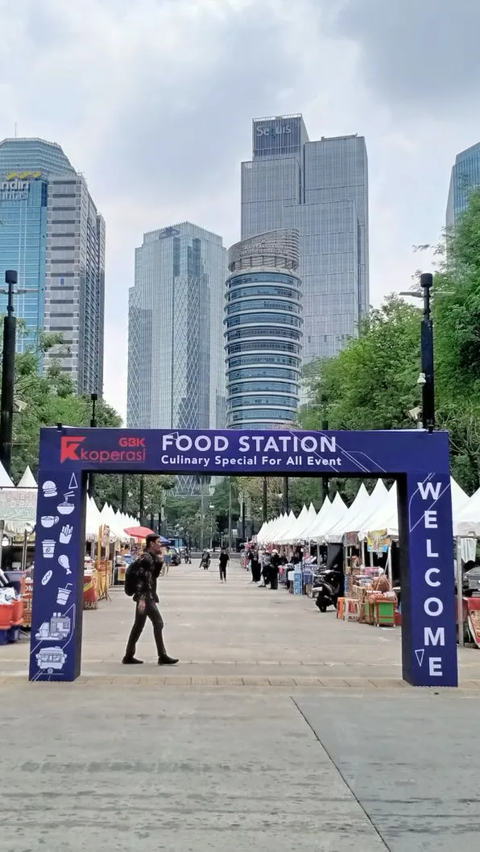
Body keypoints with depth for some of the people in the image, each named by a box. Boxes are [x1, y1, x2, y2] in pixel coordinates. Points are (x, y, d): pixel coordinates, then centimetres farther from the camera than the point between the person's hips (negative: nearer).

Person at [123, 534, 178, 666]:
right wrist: (142, 598, -26)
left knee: (138, 625, 11)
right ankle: (162, 656, -5)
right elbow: (140, 578, -21)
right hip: (145, 597, -10)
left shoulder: (151, 557, 15)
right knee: (158, 623, -8)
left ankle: (129, 656, 14)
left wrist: (159, 561, 7)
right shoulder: (145, 558, -14)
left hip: (147, 596, 10)